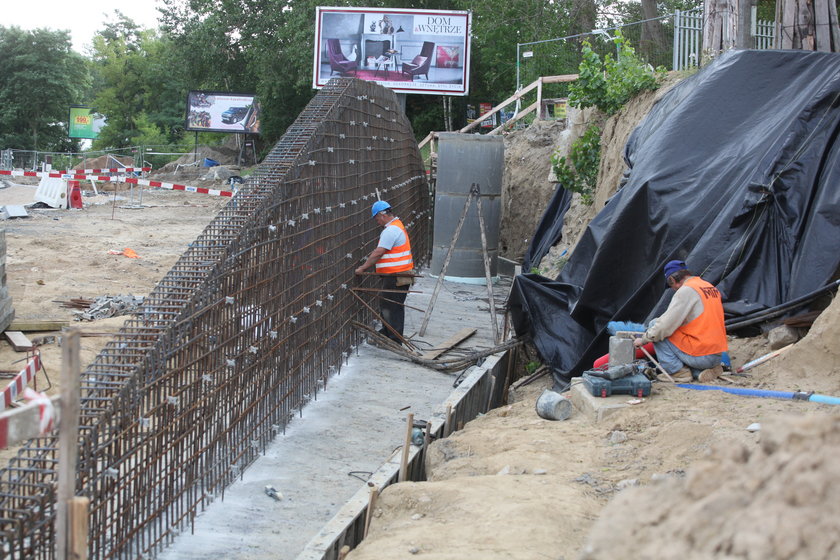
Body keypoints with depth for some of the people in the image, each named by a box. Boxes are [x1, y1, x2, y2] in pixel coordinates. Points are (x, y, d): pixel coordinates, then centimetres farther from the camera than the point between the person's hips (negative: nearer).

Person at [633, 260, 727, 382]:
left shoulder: (686, 290, -10)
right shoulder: (712, 288, 15)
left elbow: (665, 325, -13)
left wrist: (643, 339, 1)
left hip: (699, 356, -8)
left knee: (654, 325, 3)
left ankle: (678, 371, -1)